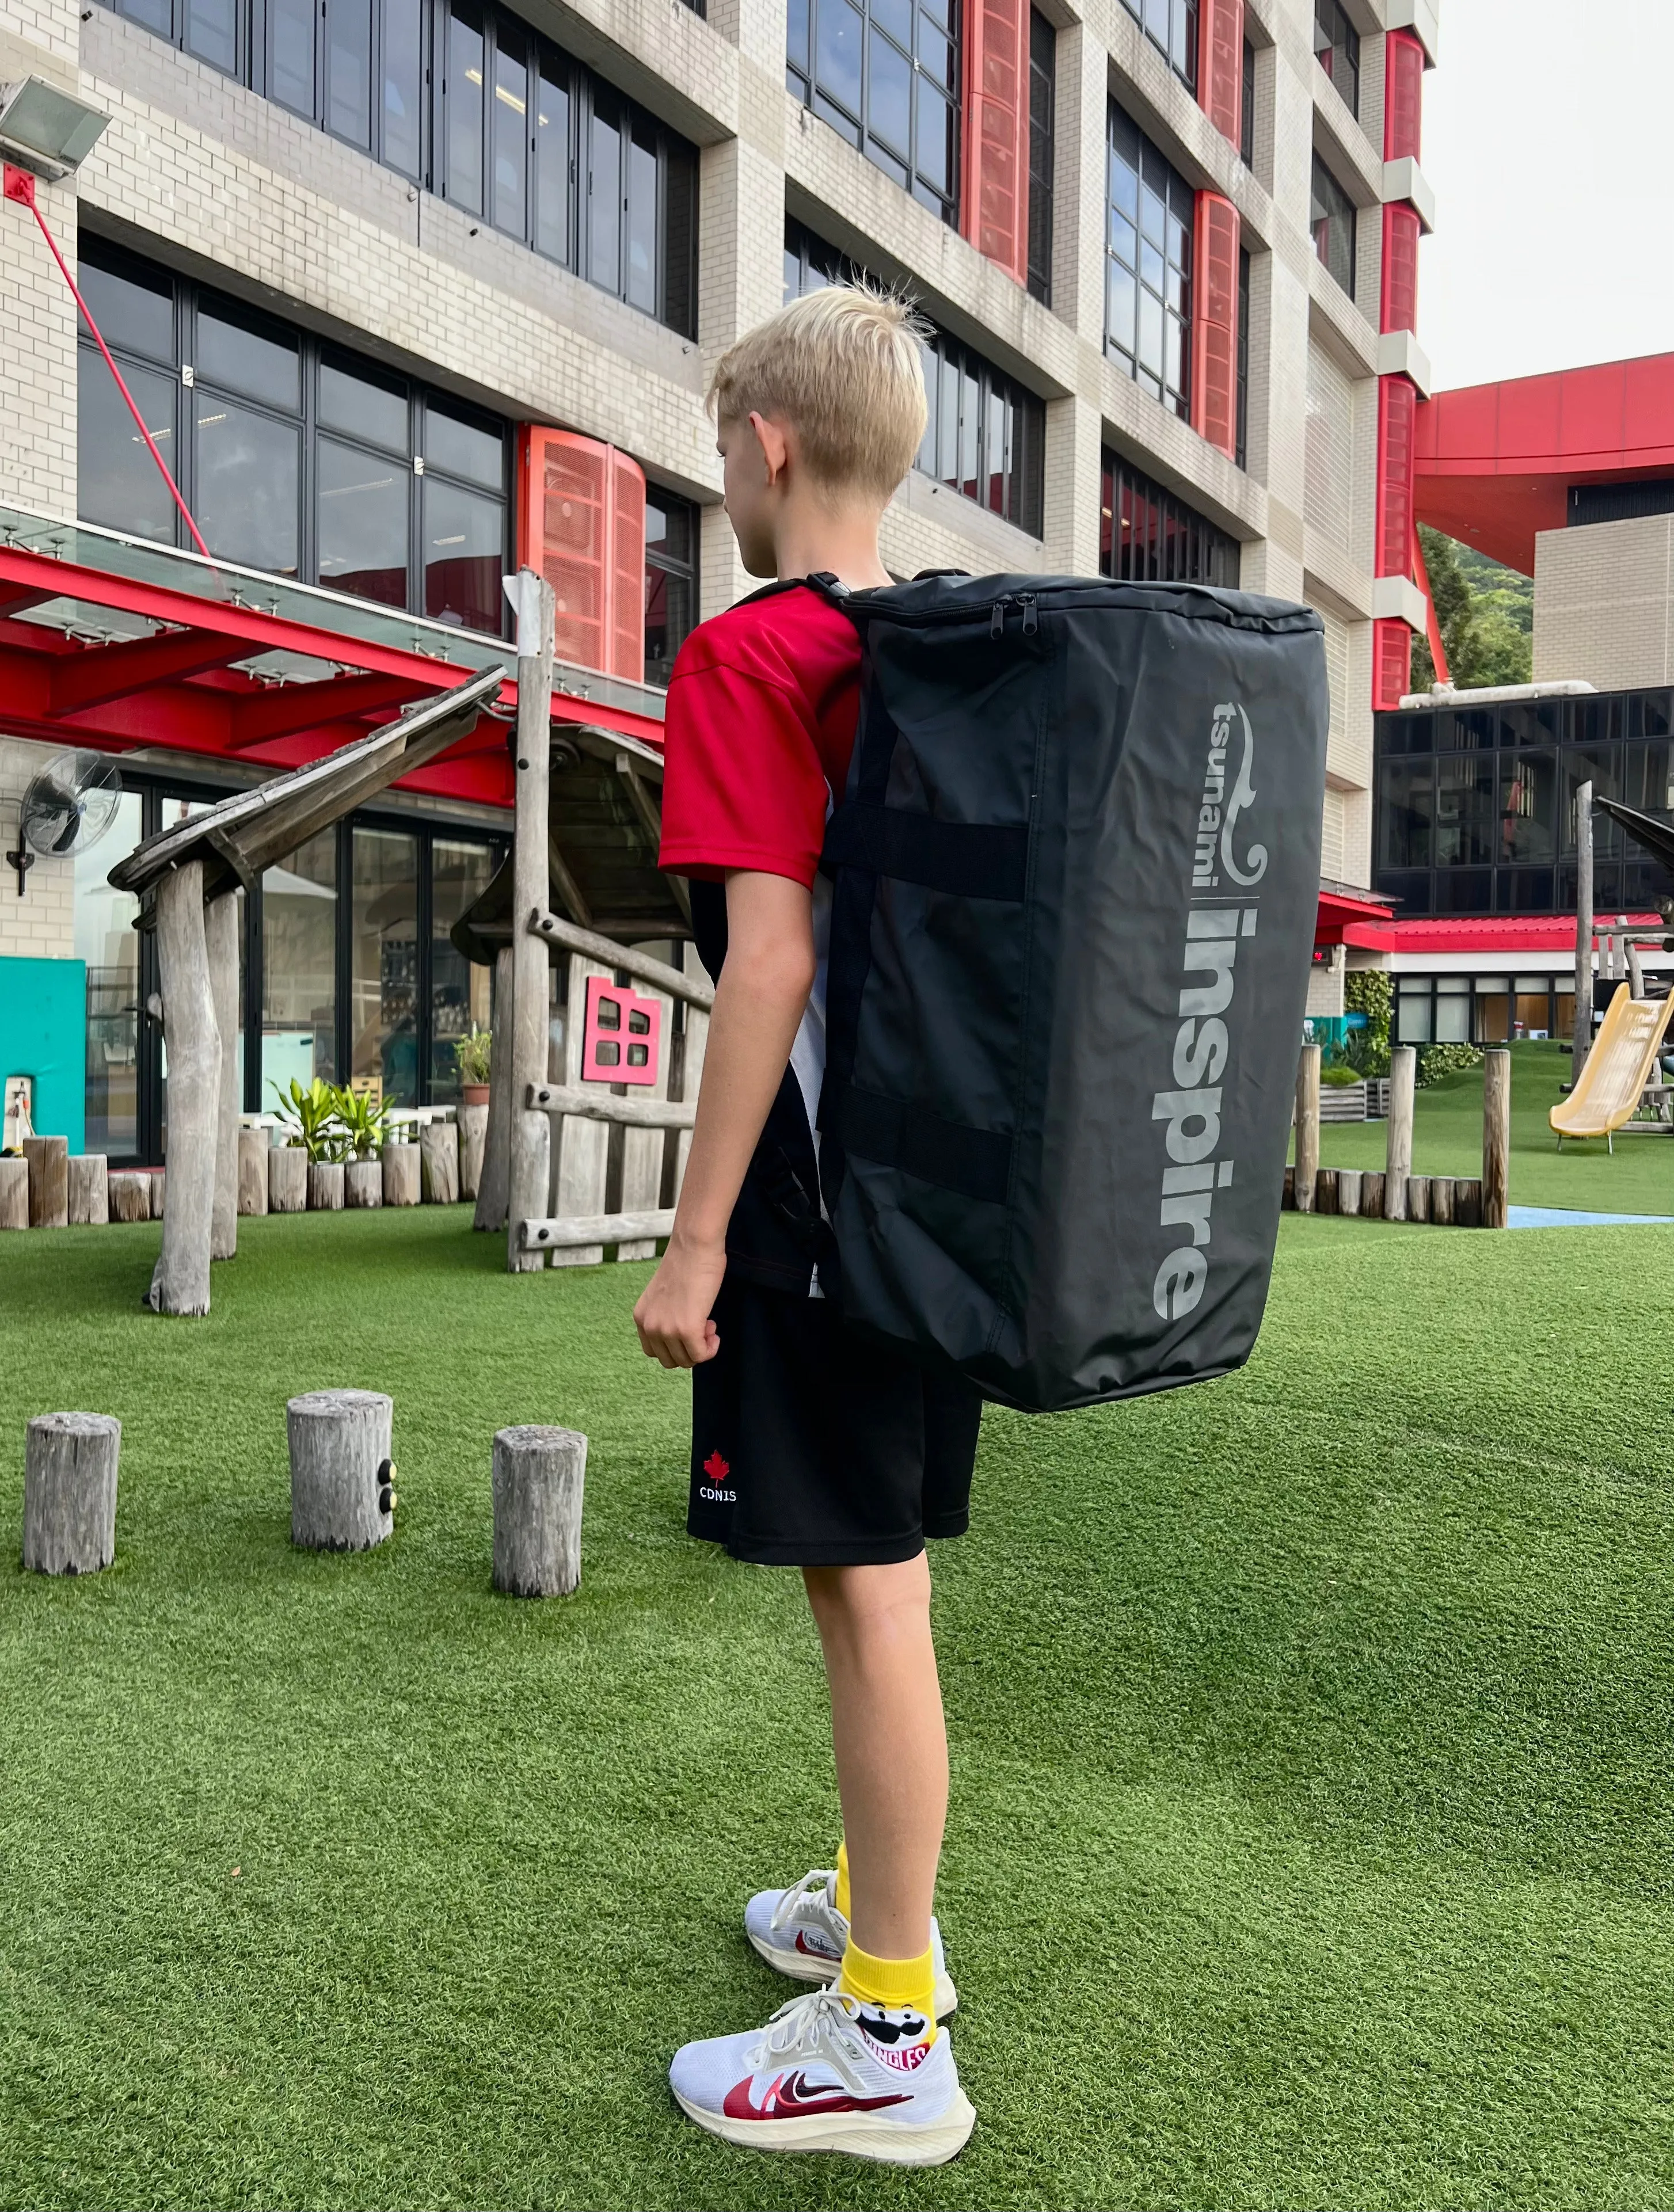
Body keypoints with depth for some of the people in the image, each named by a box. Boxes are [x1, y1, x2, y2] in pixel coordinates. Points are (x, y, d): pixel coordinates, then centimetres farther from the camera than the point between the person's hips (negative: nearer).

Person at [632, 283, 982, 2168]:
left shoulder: (747, 657, -11)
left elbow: (772, 963, -19)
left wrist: (697, 1234, -16)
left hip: (822, 1206, -9)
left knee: (863, 1588, 0)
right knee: (884, 1567, 19)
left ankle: (888, 2037, 14)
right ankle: (877, 1901, 37)